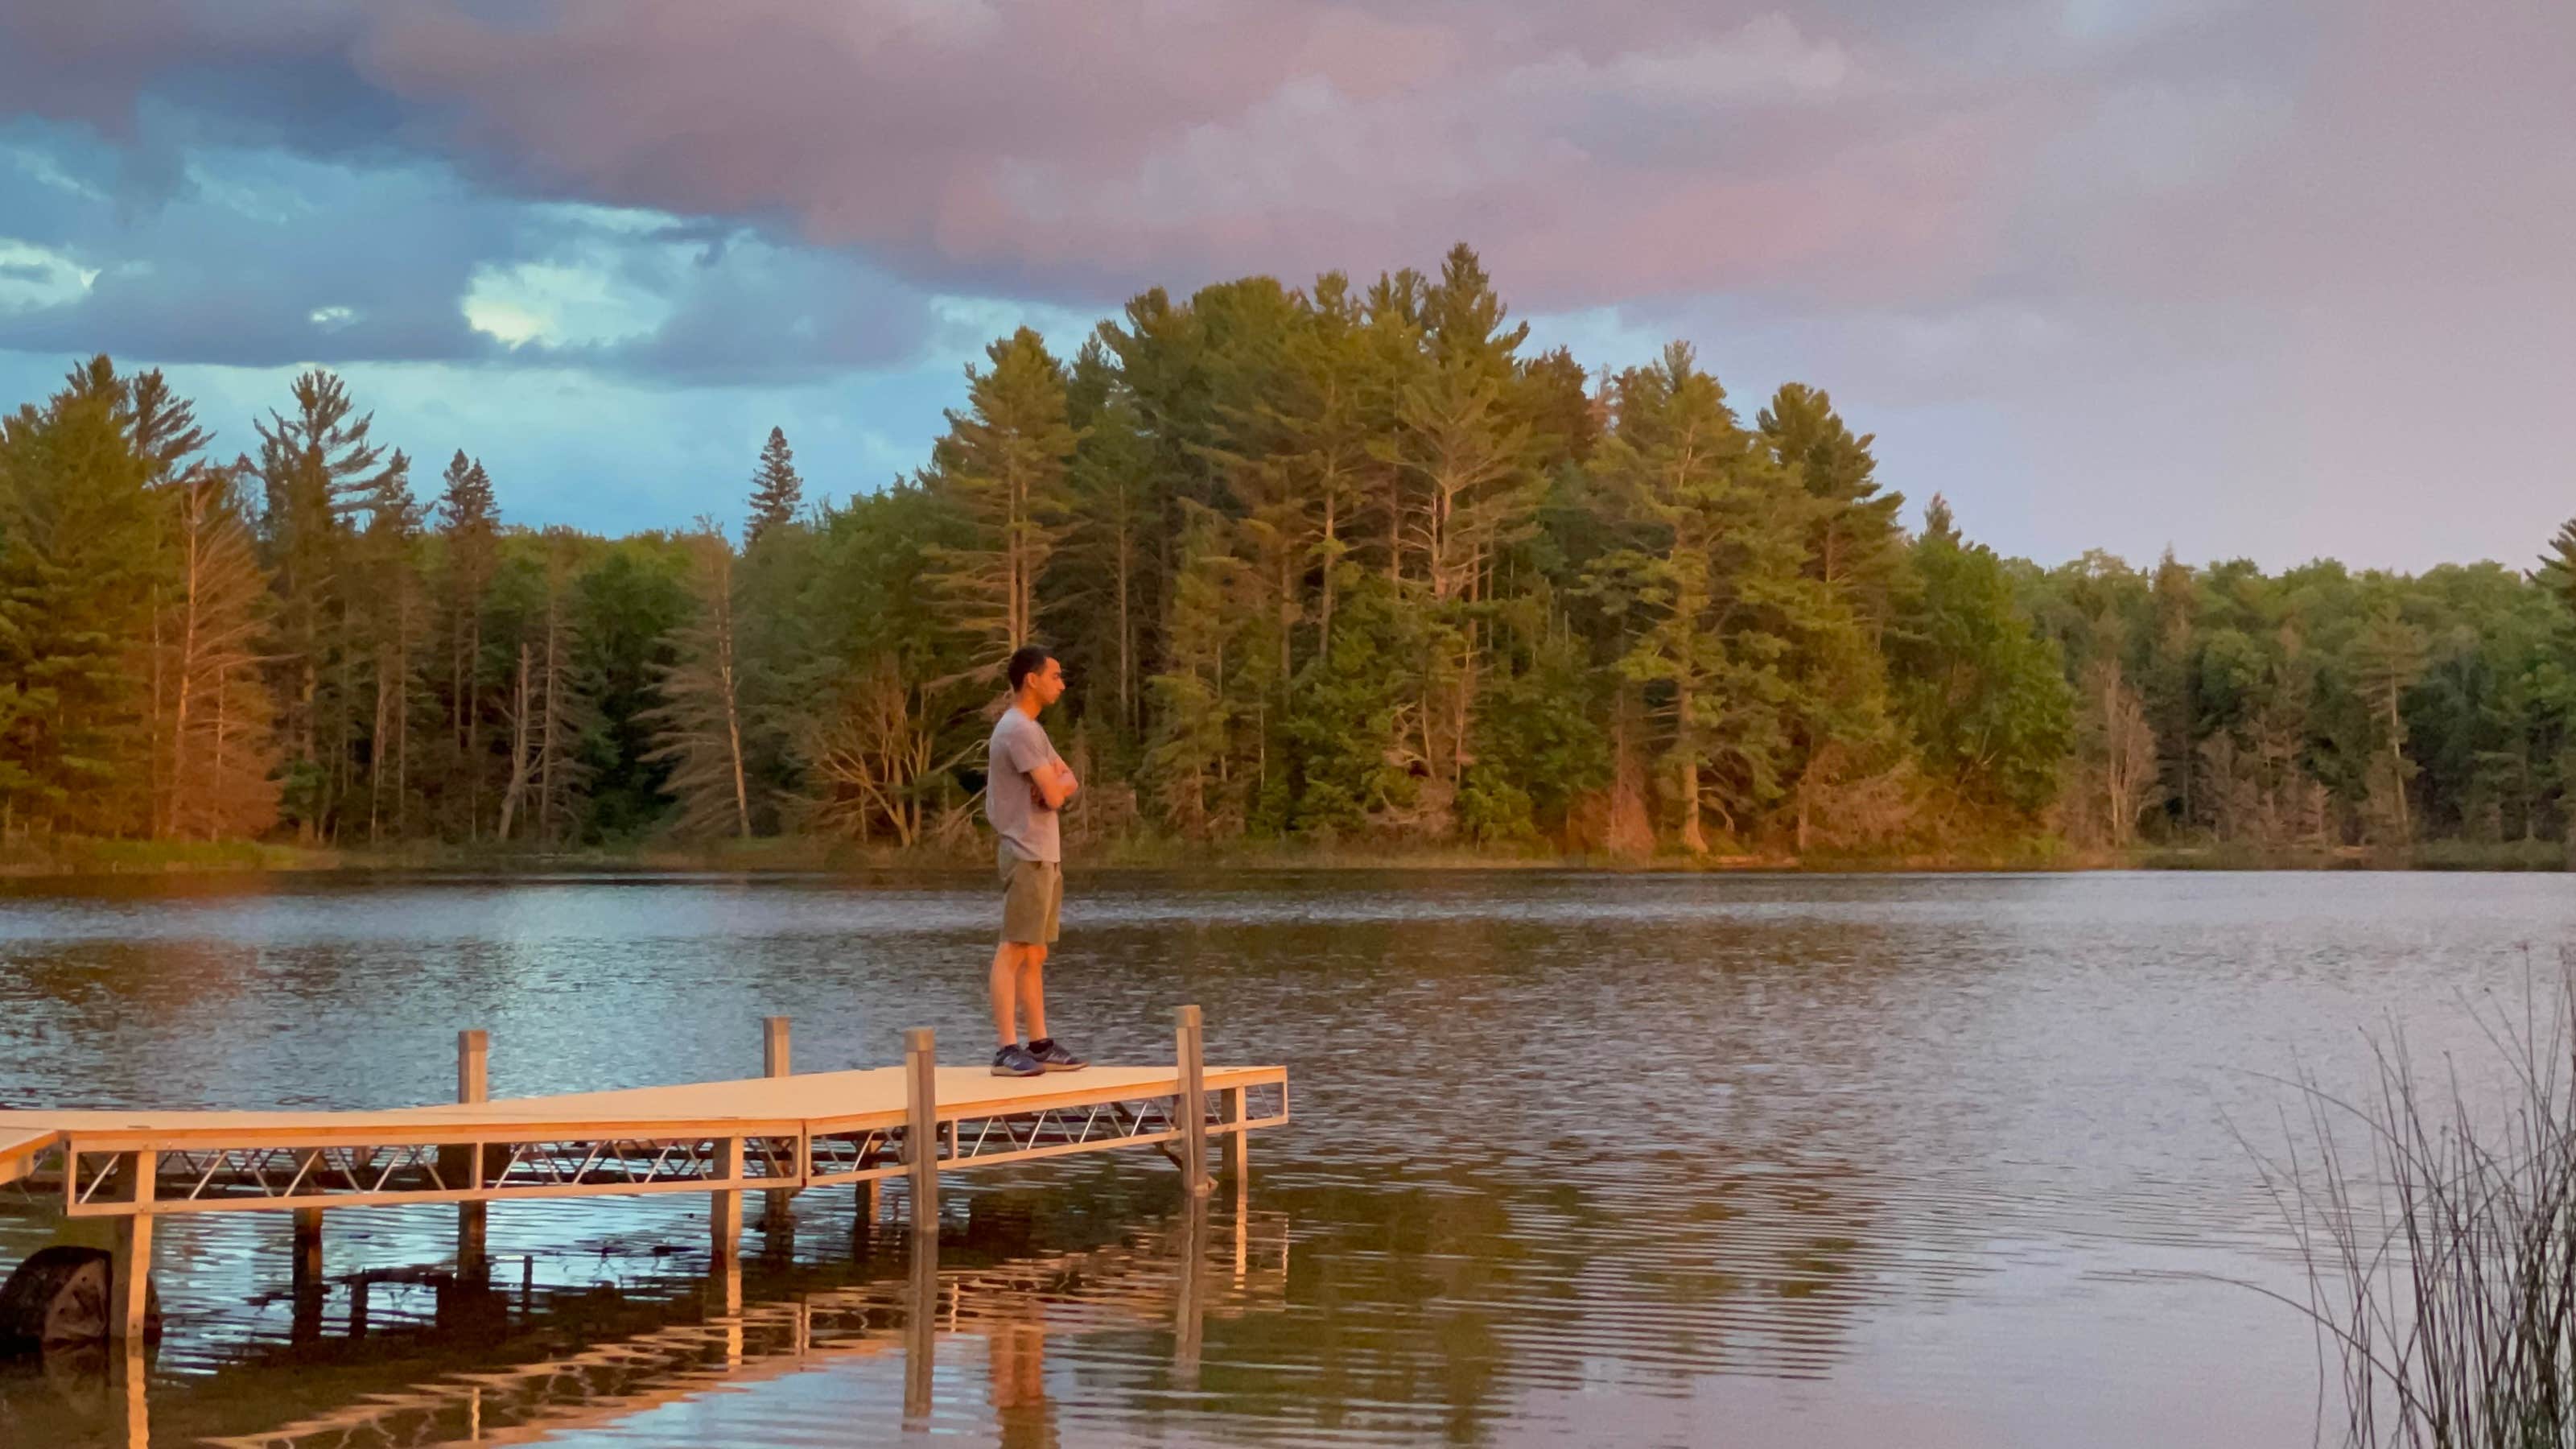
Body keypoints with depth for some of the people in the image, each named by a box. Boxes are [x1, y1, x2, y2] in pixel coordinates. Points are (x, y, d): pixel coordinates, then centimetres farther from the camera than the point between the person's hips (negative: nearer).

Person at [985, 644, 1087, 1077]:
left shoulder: (1029, 728, 18)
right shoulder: (1018, 730, -14)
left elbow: (1069, 782, 15)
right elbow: (1054, 796, -19)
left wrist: (1059, 783, -8)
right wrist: (1060, 784, 4)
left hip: (1045, 855, 10)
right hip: (1027, 853, -10)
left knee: (1035, 954, 11)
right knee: (1013, 950, -12)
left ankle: (1039, 1044, 14)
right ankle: (1008, 1049, -15)